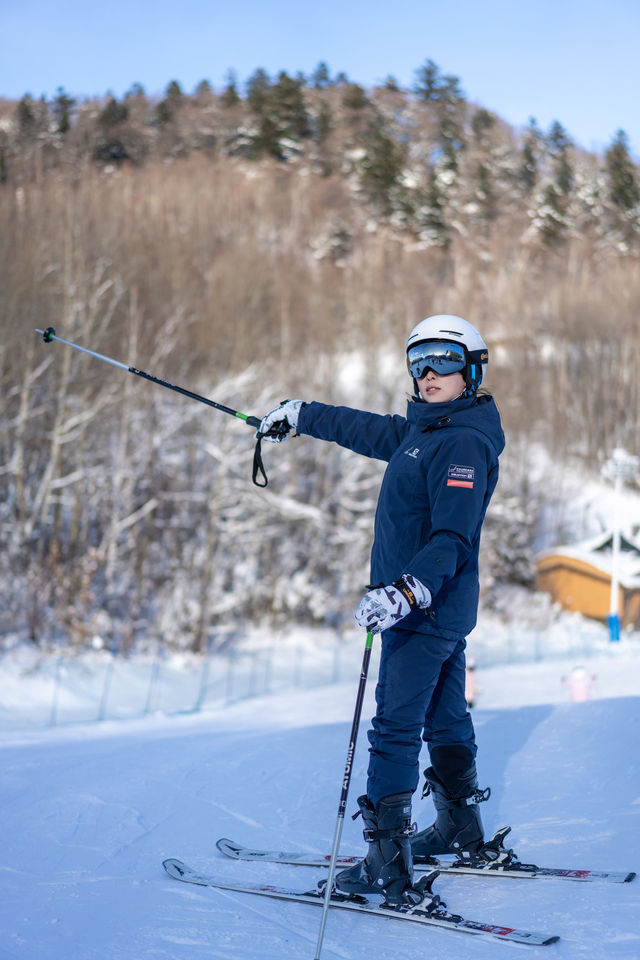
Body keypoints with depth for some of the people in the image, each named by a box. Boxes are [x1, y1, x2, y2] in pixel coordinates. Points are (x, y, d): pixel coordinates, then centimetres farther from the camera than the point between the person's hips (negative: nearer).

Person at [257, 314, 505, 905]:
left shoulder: (464, 443, -19)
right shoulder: (422, 430, 11)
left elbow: (453, 537, -28)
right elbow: (365, 429, 28)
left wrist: (406, 591, -41)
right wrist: (300, 415, 37)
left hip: (427, 610, -10)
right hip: (440, 608, 10)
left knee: (395, 729, -11)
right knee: (444, 718, 19)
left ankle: (388, 866, -11)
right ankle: (462, 832, 33)